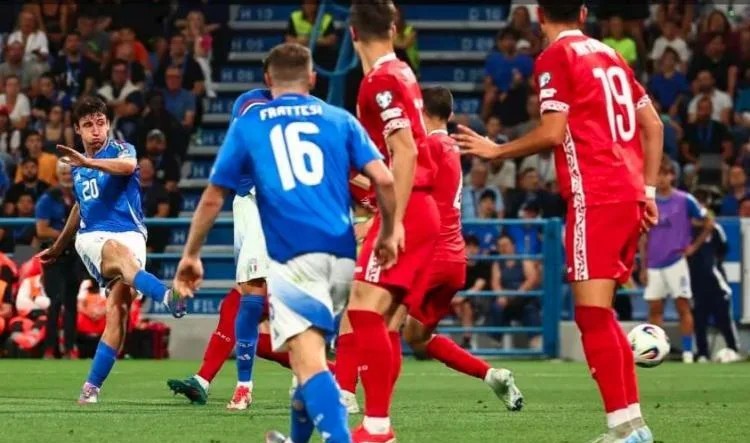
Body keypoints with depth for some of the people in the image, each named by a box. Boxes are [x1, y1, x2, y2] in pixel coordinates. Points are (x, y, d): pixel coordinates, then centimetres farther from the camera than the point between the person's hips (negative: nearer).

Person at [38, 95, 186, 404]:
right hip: (92, 236, 2)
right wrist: (57, 248, 47)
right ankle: (166, 296, -68)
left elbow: (127, 166, -24)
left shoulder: (121, 149, 3)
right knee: (121, 253, -37)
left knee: (118, 309, -20)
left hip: (129, 234, -2)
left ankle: (92, 387, -15)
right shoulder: (77, 165, 21)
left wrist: (88, 162, -40)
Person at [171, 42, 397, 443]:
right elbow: (384, 179, 4)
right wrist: (388, 234, 18)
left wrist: (191, 254, 24)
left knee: (309, 361, -13)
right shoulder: (339, 120, 15)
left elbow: (213, 198, 13)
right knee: (312, 353, 22)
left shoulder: (247, 125, 13)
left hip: (291, 255, -3)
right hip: (340, 251, 3)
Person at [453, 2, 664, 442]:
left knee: (593, 315, -9)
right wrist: (648, 189, 20)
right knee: (600, 314, 14)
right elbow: (653, 125, 18)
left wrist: (496, 151, 2)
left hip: (594, 198, -8)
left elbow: (552, 133, -11)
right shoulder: (610, 54, 18)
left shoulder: (556, 57, -4)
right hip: (629, 194, 8)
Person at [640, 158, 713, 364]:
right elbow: (644, 237, 9)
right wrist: (643, 267, 6)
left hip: (676, 261, -3)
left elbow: (708, 224, 6)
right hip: (654, 264, 3)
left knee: (683, 306, -4)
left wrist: (695, 246, 1)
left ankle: (687, 353, -3)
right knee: (655, 308, 4)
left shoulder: (685, 200, -3)